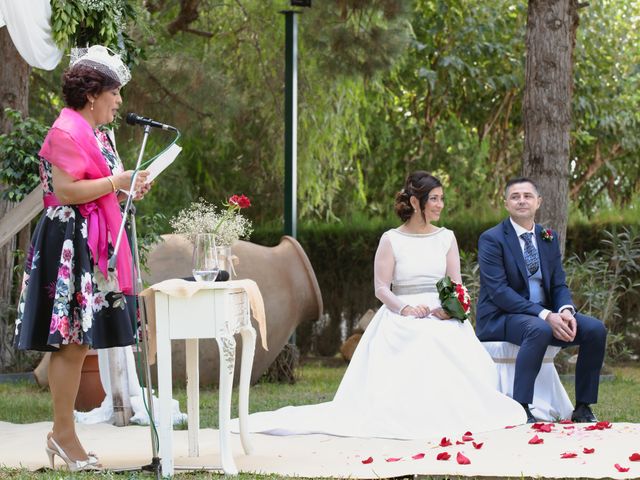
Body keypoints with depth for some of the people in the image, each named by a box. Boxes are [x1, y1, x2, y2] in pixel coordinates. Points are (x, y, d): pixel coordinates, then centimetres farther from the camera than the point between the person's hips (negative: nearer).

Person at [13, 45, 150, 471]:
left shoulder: (95, 133, 19)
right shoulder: (67, 131, -12)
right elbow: (65, 190, -19)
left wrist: (128, 190, 11)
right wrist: (115, 183, -17)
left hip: (95, 245, 10)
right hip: (71, 243, -10)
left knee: (77, 344, 8)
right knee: (71, 342, -9)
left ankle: (63, 433, 11)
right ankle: (63, 433, -5)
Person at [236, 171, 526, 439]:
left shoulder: (446, 238, 15)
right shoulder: (391, 241, 6)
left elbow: (456, 283, 8)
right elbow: (381, 288, 1)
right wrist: (404, 307, -19)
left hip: (441, 316, 2)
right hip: (402, 318, -2)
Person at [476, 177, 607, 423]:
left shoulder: (549, 238, 13)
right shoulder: (491, 239, -8)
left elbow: (559, 284, 11)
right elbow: (499, 291, -17)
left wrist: (566, 310, -15)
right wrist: (544, 315, -26)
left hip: (545, 315, 6)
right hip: (501, 319, -6)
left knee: (596, 329, -14)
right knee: (539, 329, -38)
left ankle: (583, 408, -5)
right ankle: (520, 409, -34)